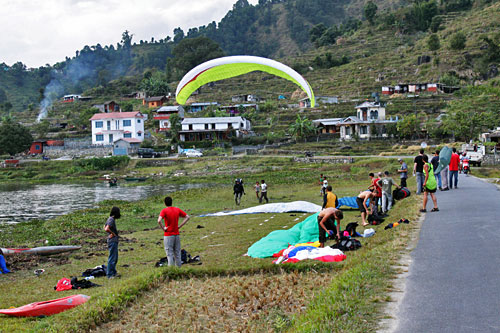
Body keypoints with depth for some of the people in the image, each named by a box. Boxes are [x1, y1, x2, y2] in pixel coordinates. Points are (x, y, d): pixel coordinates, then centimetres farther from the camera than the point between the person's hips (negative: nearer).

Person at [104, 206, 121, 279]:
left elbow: (105, 227, 25)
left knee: (115, 258, 17)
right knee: (112, 258, -6)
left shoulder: (110, 219, 12)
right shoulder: (111, 220, -17)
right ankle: (109, 274, -2)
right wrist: (113, 234, -16)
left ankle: (114, 273, 26)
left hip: (114, 241, 10)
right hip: (112, 241, -10)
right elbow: (106, 229, -30)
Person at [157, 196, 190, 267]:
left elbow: (159, 221, -27)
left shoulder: (164, 211, -10)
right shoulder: (177, 210, 5)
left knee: (169, 254, 0)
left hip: (168, 235, -5)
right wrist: (180, 226, 4)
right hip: (177, 235, 5)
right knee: (177, 253, 13)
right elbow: (187, 217, 6)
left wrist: (163, 228, -12)